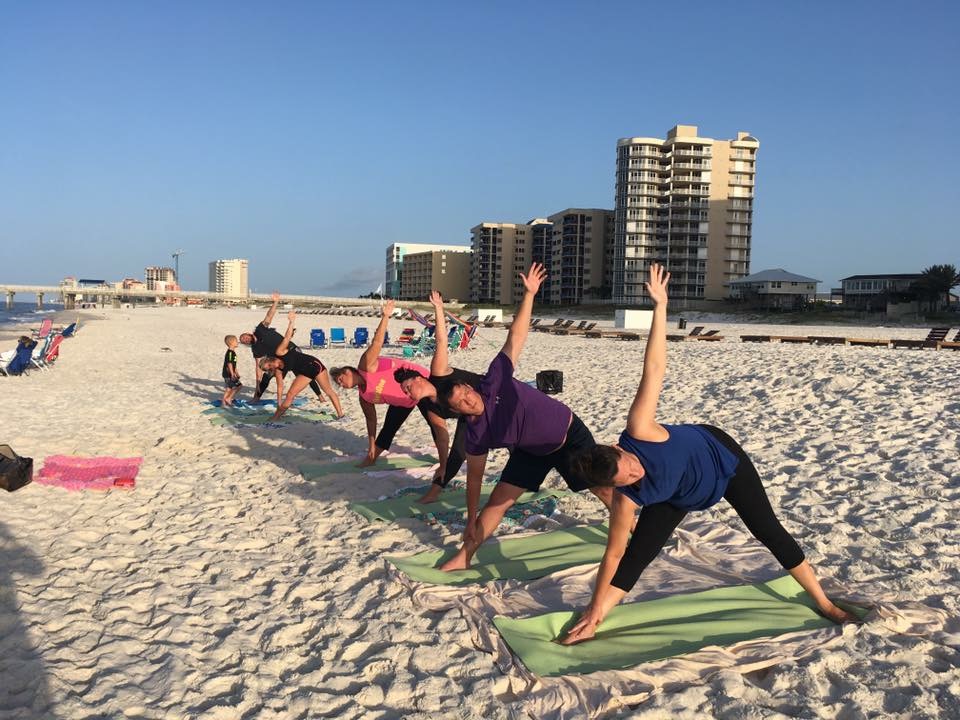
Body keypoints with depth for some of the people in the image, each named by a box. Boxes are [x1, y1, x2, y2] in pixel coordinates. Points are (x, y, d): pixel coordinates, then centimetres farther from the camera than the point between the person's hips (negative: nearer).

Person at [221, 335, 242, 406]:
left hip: (228, 374, 10)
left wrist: (236, 372, 29)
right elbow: (229, 363, -23)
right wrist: (232, 374, -24)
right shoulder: (230, 353, -18)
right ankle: (228, 399, -4)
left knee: (229, 388, 14)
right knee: (238, 386, -7)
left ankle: (224, 402, 18)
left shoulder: (232, 352, 14)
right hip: (228, 374, -10)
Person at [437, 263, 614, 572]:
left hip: (570, 435, -2)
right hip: (533, 452, 2)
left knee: (604, 489, 6)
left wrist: (529, 294, -33)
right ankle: (463, 557, 10)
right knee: (498, 501, -3)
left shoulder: (494, 382, -25)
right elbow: (474, 477, -6)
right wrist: (471, 522, -3)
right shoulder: (475, 435, -16)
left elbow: (515, 337, -25)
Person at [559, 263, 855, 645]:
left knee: (770, 532, 8)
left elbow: (654, 369, -38)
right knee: (636, 554, -9)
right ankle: (590, 623, 3)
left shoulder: (637, 431, -39)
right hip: (682, 496, 0)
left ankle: (824, 603, 27)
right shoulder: (626, 497, -29)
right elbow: (613, 553, -20)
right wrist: (595, 610, -19)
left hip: (721, 457, 0)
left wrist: (660, 305, -40)